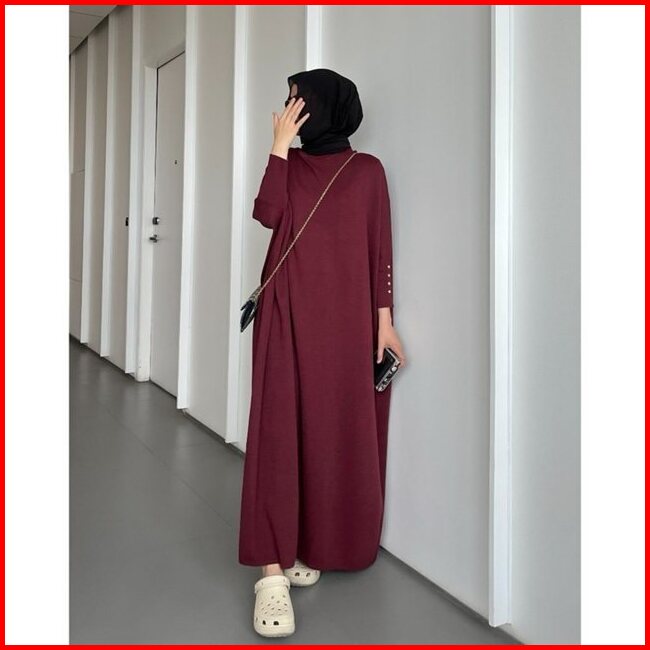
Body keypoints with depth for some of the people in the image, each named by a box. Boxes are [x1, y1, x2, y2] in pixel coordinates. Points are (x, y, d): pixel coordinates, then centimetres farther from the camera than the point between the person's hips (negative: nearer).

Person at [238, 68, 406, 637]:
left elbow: (380, 248, 5)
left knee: (338, 429, 3)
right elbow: (267, 214, -5)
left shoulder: (367, 170, 8)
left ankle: (316, 545, 19)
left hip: (345, 317, 0)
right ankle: (273, 569, -9)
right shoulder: (289, 162, 13)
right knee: (279, 427, -9)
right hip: (288, 312, 1)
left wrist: (384, 319, -1)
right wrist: (280, 145, -4)